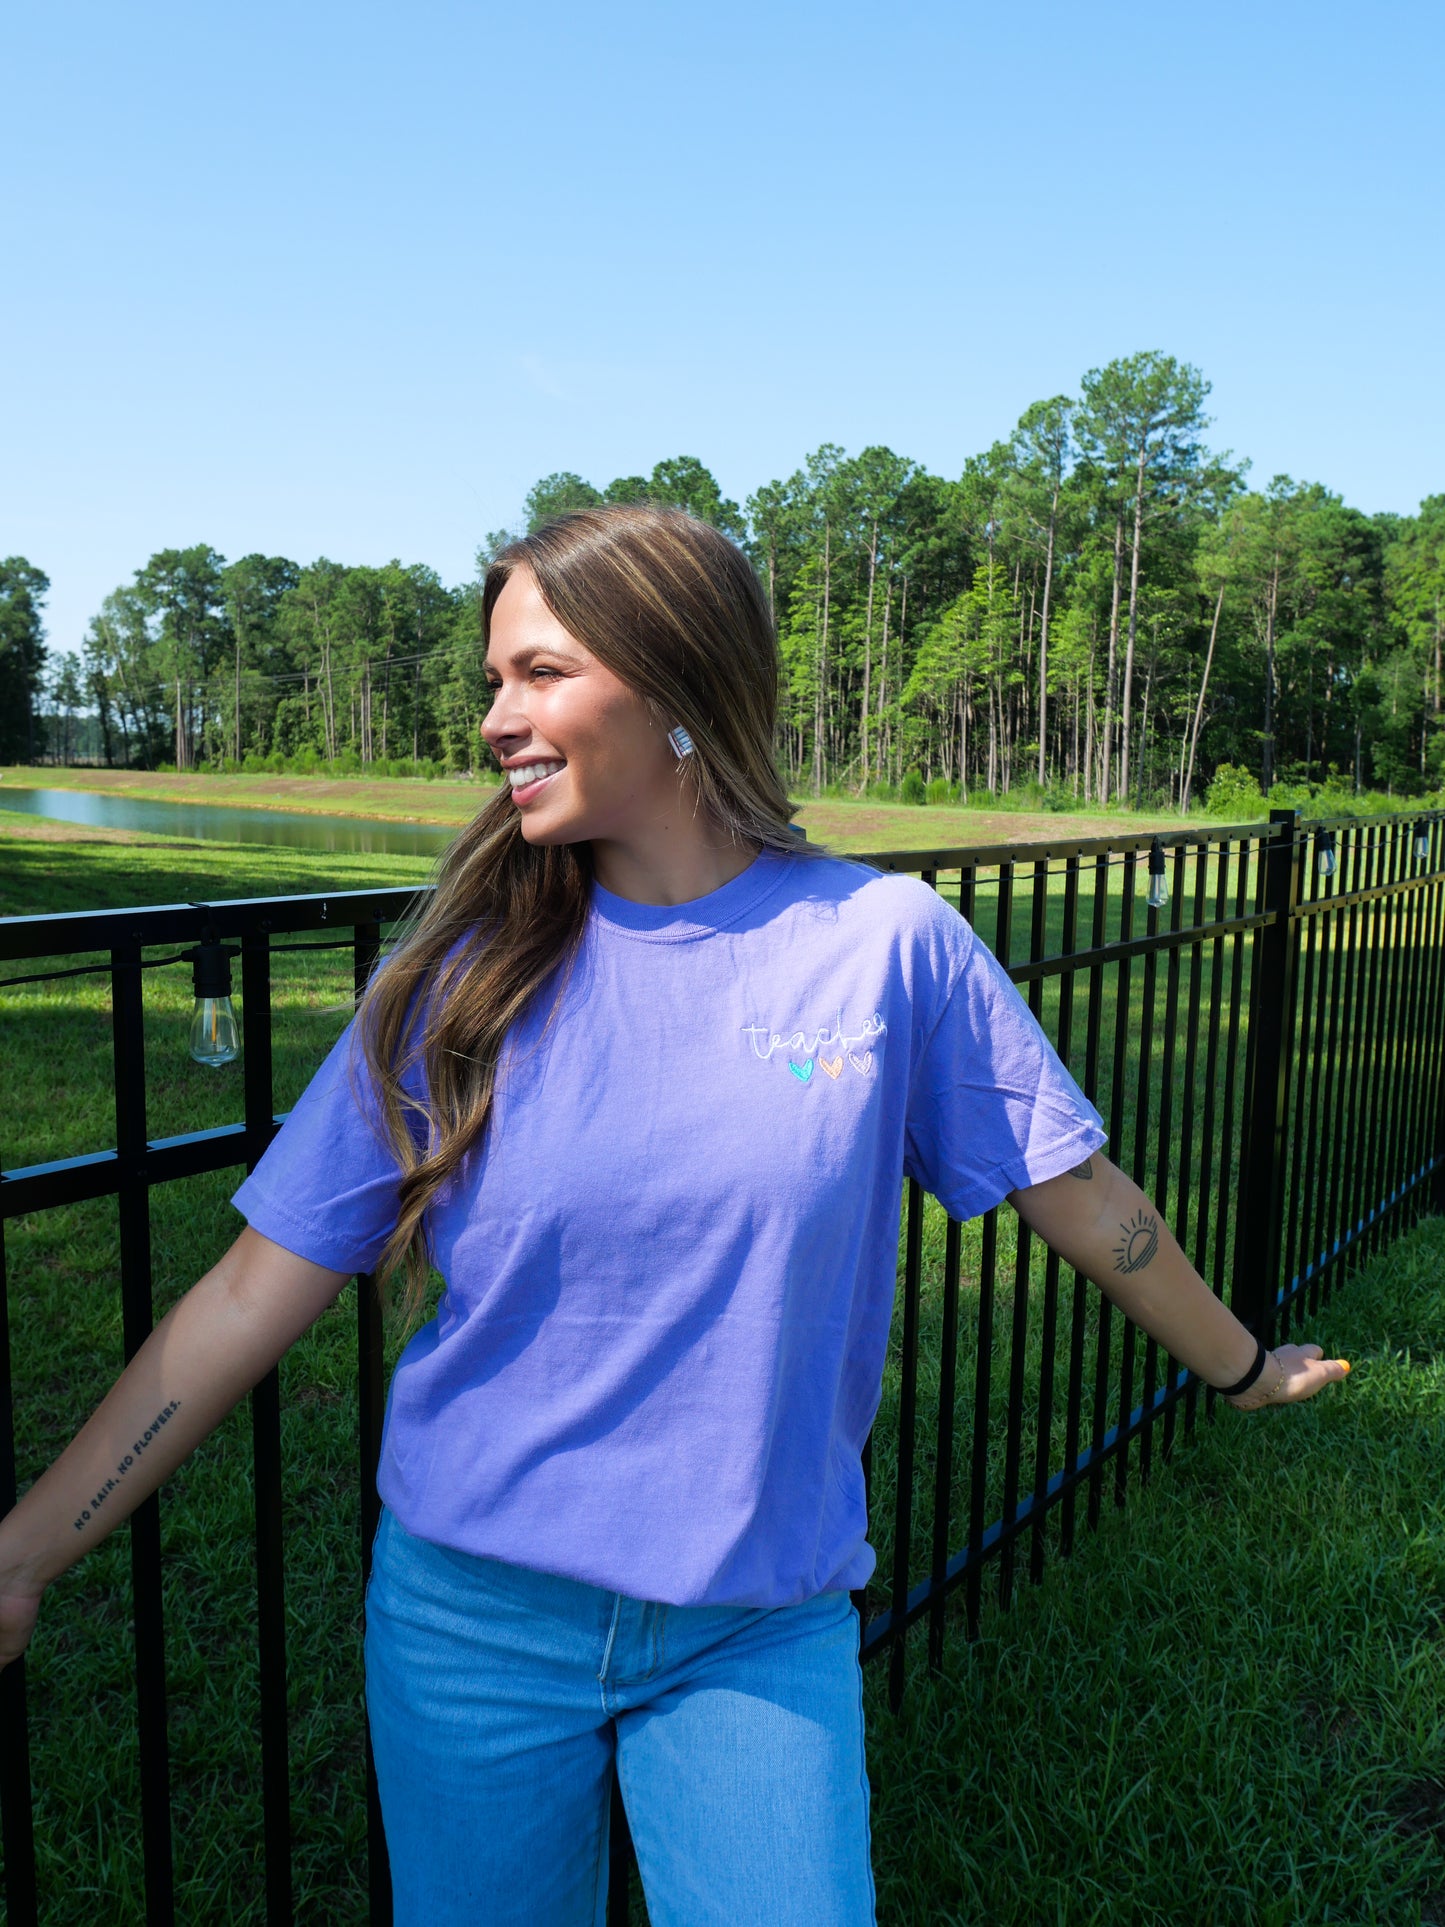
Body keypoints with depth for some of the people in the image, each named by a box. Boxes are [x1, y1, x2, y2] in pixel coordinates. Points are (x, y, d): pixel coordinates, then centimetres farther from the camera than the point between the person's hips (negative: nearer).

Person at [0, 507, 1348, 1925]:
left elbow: (1079, 1194, 1)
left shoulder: (888, 942, -11)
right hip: (470, 1611, 1)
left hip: (759, 1632, -1)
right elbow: (252, 1294, -7)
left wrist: (1241, 1369, 14)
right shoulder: (462, 973, -9)